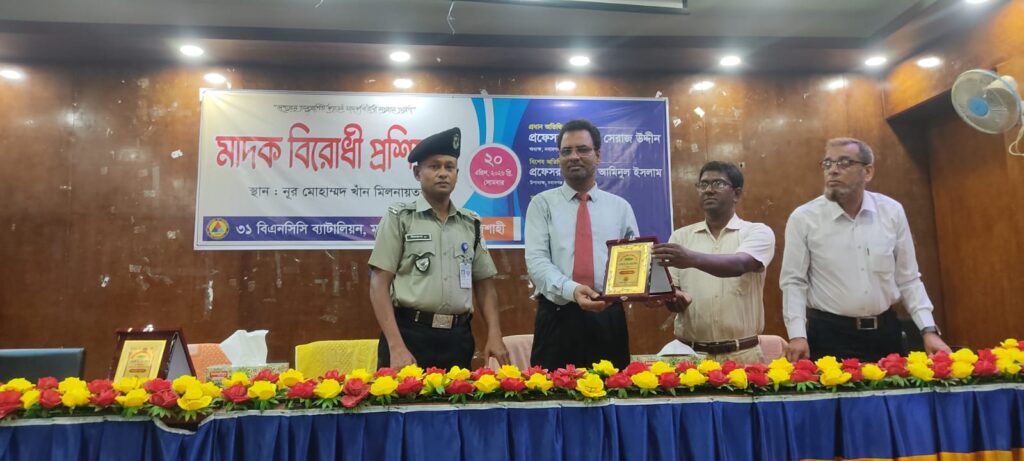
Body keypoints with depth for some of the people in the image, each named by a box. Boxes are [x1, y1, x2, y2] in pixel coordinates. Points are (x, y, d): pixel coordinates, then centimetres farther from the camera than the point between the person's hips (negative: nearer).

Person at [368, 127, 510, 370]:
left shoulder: (471, 223, 11)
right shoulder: (399, 218, -1)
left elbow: (485, 284, 14)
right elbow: (379, 285, -6)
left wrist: (495, 335, 0)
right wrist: (396, 347, -15)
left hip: (458, 338, 4)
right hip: (409, 335, -3)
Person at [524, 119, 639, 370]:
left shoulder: (621, 207, 12)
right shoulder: (542, 204, 6)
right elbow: (536, 261, -6)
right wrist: (571, 290, -24)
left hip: (609, 319, 2)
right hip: (557, 318, -2)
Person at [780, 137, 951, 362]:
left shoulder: (892, 212, 1)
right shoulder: (803, 218, -7)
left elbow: (908, 279, 7)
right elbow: (793, 282, -5)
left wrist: (928, 330, 0)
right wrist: (797, 335, -14)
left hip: (885, 332, 3)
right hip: (829, 335, -3)